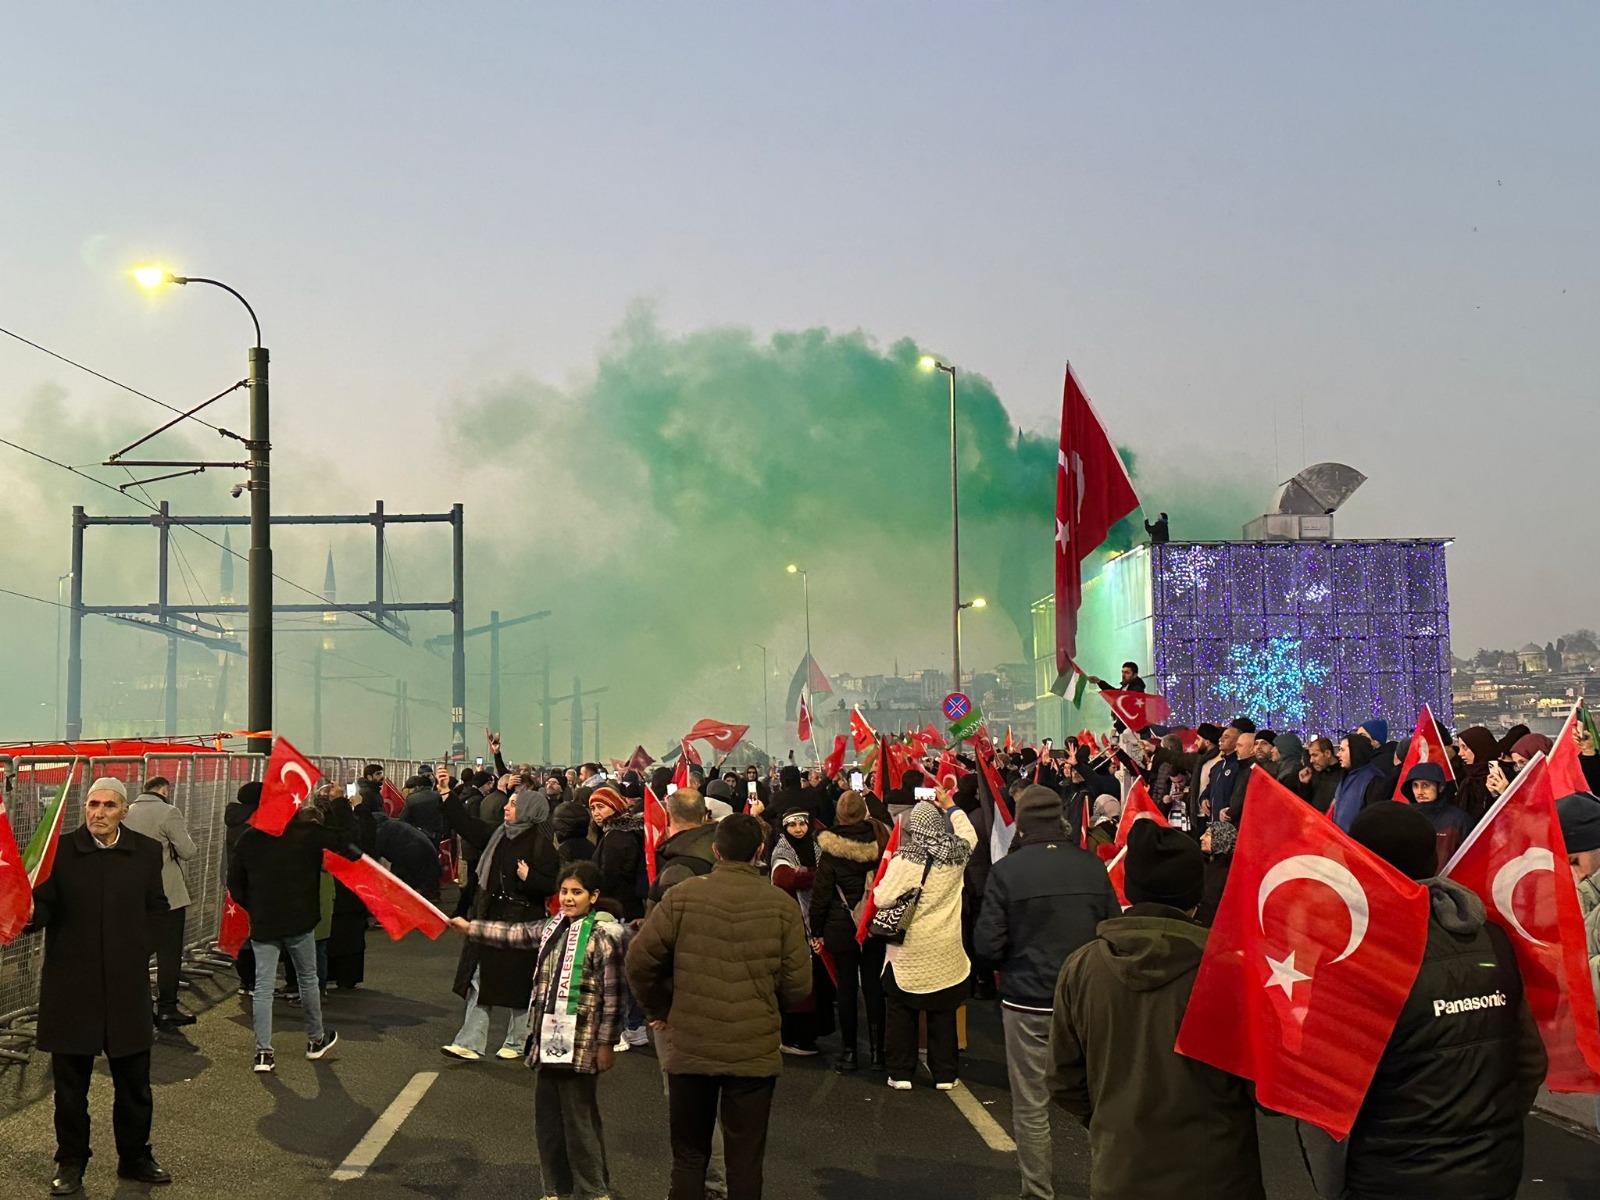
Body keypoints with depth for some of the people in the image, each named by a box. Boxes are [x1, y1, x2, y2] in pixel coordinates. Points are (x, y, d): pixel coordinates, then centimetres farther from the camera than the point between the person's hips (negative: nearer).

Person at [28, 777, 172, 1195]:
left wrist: (141, 948, 2)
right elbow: (44, 909, -9)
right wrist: (27, 913, -30)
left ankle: (135, 1157, 27)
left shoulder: (146, 852, 2)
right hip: (70, 985, -2)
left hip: (127, 985, 2)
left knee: (133, 1079, 11)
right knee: (70, 1081, 8)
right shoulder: (59, 850, -6)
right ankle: (71, 1163, 24)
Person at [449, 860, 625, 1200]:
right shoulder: (552, 927, 10)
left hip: (580, 1042, -8)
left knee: (580, 1119, -2)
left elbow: (613, 994, -13)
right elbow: (513, 935, 21)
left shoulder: (603, 935, -11)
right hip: (546, 1040, 8)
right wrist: (468, 927, 18)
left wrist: (606, 1043, -14)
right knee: (546, 1118, 14)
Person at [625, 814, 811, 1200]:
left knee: (689, 1156, 15)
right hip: (756, 1051, 0)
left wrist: (660, 1009, 11)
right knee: (745, 1161, 10)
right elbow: (797, 985, -3)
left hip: (689, 1048, 0)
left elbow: (640, 960, -5)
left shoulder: (684, 895, -6)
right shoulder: (782, 905, -6)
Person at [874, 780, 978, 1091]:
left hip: (908, 951, -3)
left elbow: (882, 899, -15)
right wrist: (951, 807, 25)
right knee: (943, 1013, 13)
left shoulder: (903, 862, -17)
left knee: (901, 1012, 10)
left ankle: (900, 1073, 14)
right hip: (945, 951, 3)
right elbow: (969, 835, 17)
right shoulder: (956, 856, -5)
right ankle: (945, 1074, 18)